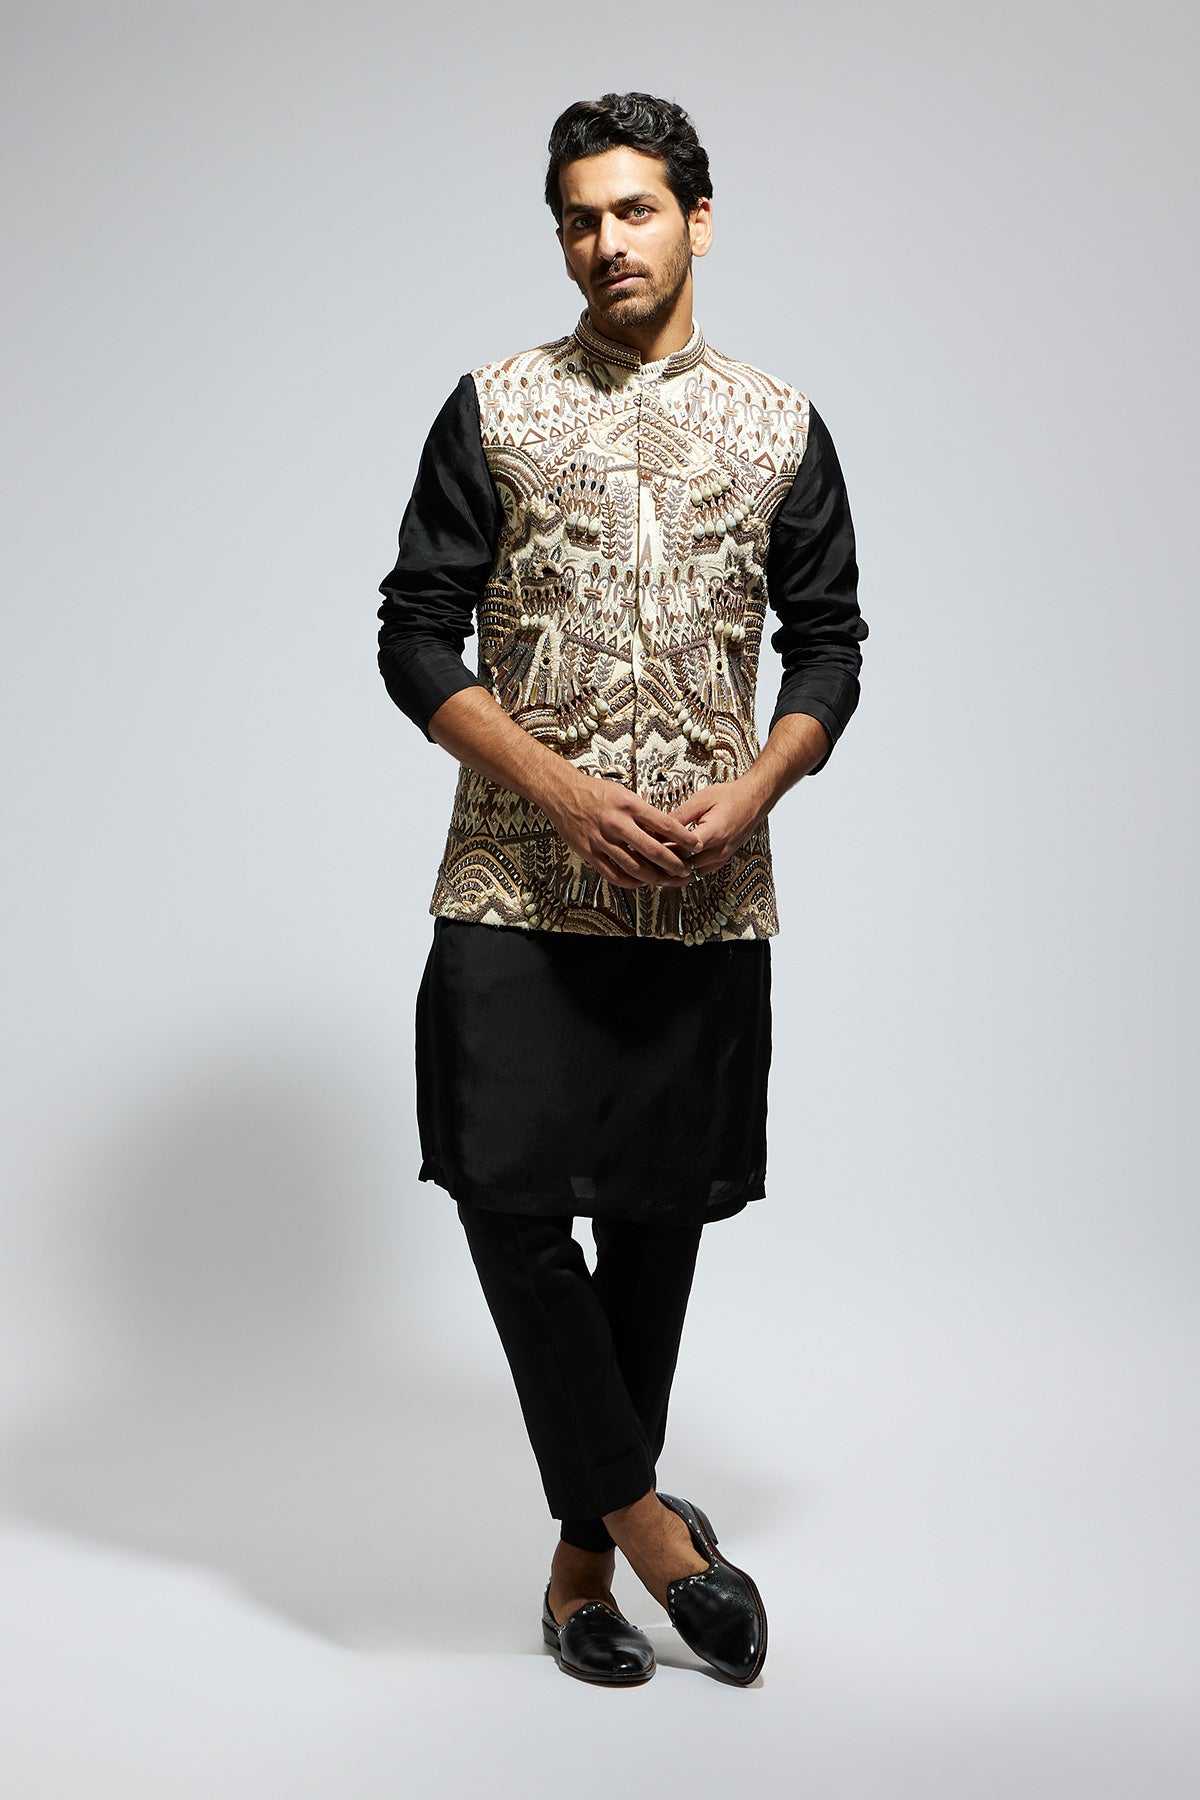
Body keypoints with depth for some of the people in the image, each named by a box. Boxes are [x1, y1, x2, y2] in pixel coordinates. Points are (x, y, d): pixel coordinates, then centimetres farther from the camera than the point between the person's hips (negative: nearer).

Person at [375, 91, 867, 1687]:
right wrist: (564, 790, -13)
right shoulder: (494, 408, 3)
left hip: (705, 898, 1)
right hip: (519, 886, -1)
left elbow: (830, 642, 11)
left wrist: (750, 794, -8)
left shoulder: (782, 426, 8)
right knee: (509, 1193, -10)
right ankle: (642, 1513, 9)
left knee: (657, 1215, 6)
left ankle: (586, 1556, 21)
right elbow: (417, 635, 0)